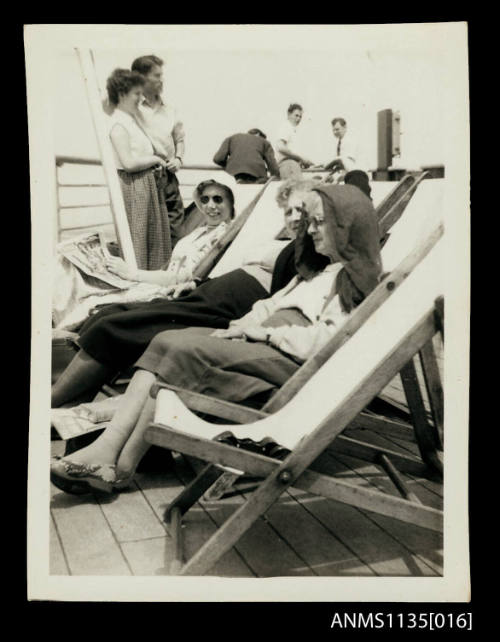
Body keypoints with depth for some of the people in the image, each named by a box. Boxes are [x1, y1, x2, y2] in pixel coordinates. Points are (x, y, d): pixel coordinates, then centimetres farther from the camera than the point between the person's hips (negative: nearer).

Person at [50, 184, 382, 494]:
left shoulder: (356, 281, -1)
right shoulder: (317, 270, 29)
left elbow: (328, 341, -14)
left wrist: (265, 332, -11)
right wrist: (244, 326, 5)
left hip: (289, 361, -9)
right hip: (261, 345, 9)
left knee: (185, 352, -25)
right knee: (166, 341, -13)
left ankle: (121, 468, -20)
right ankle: (105, 449, -23)